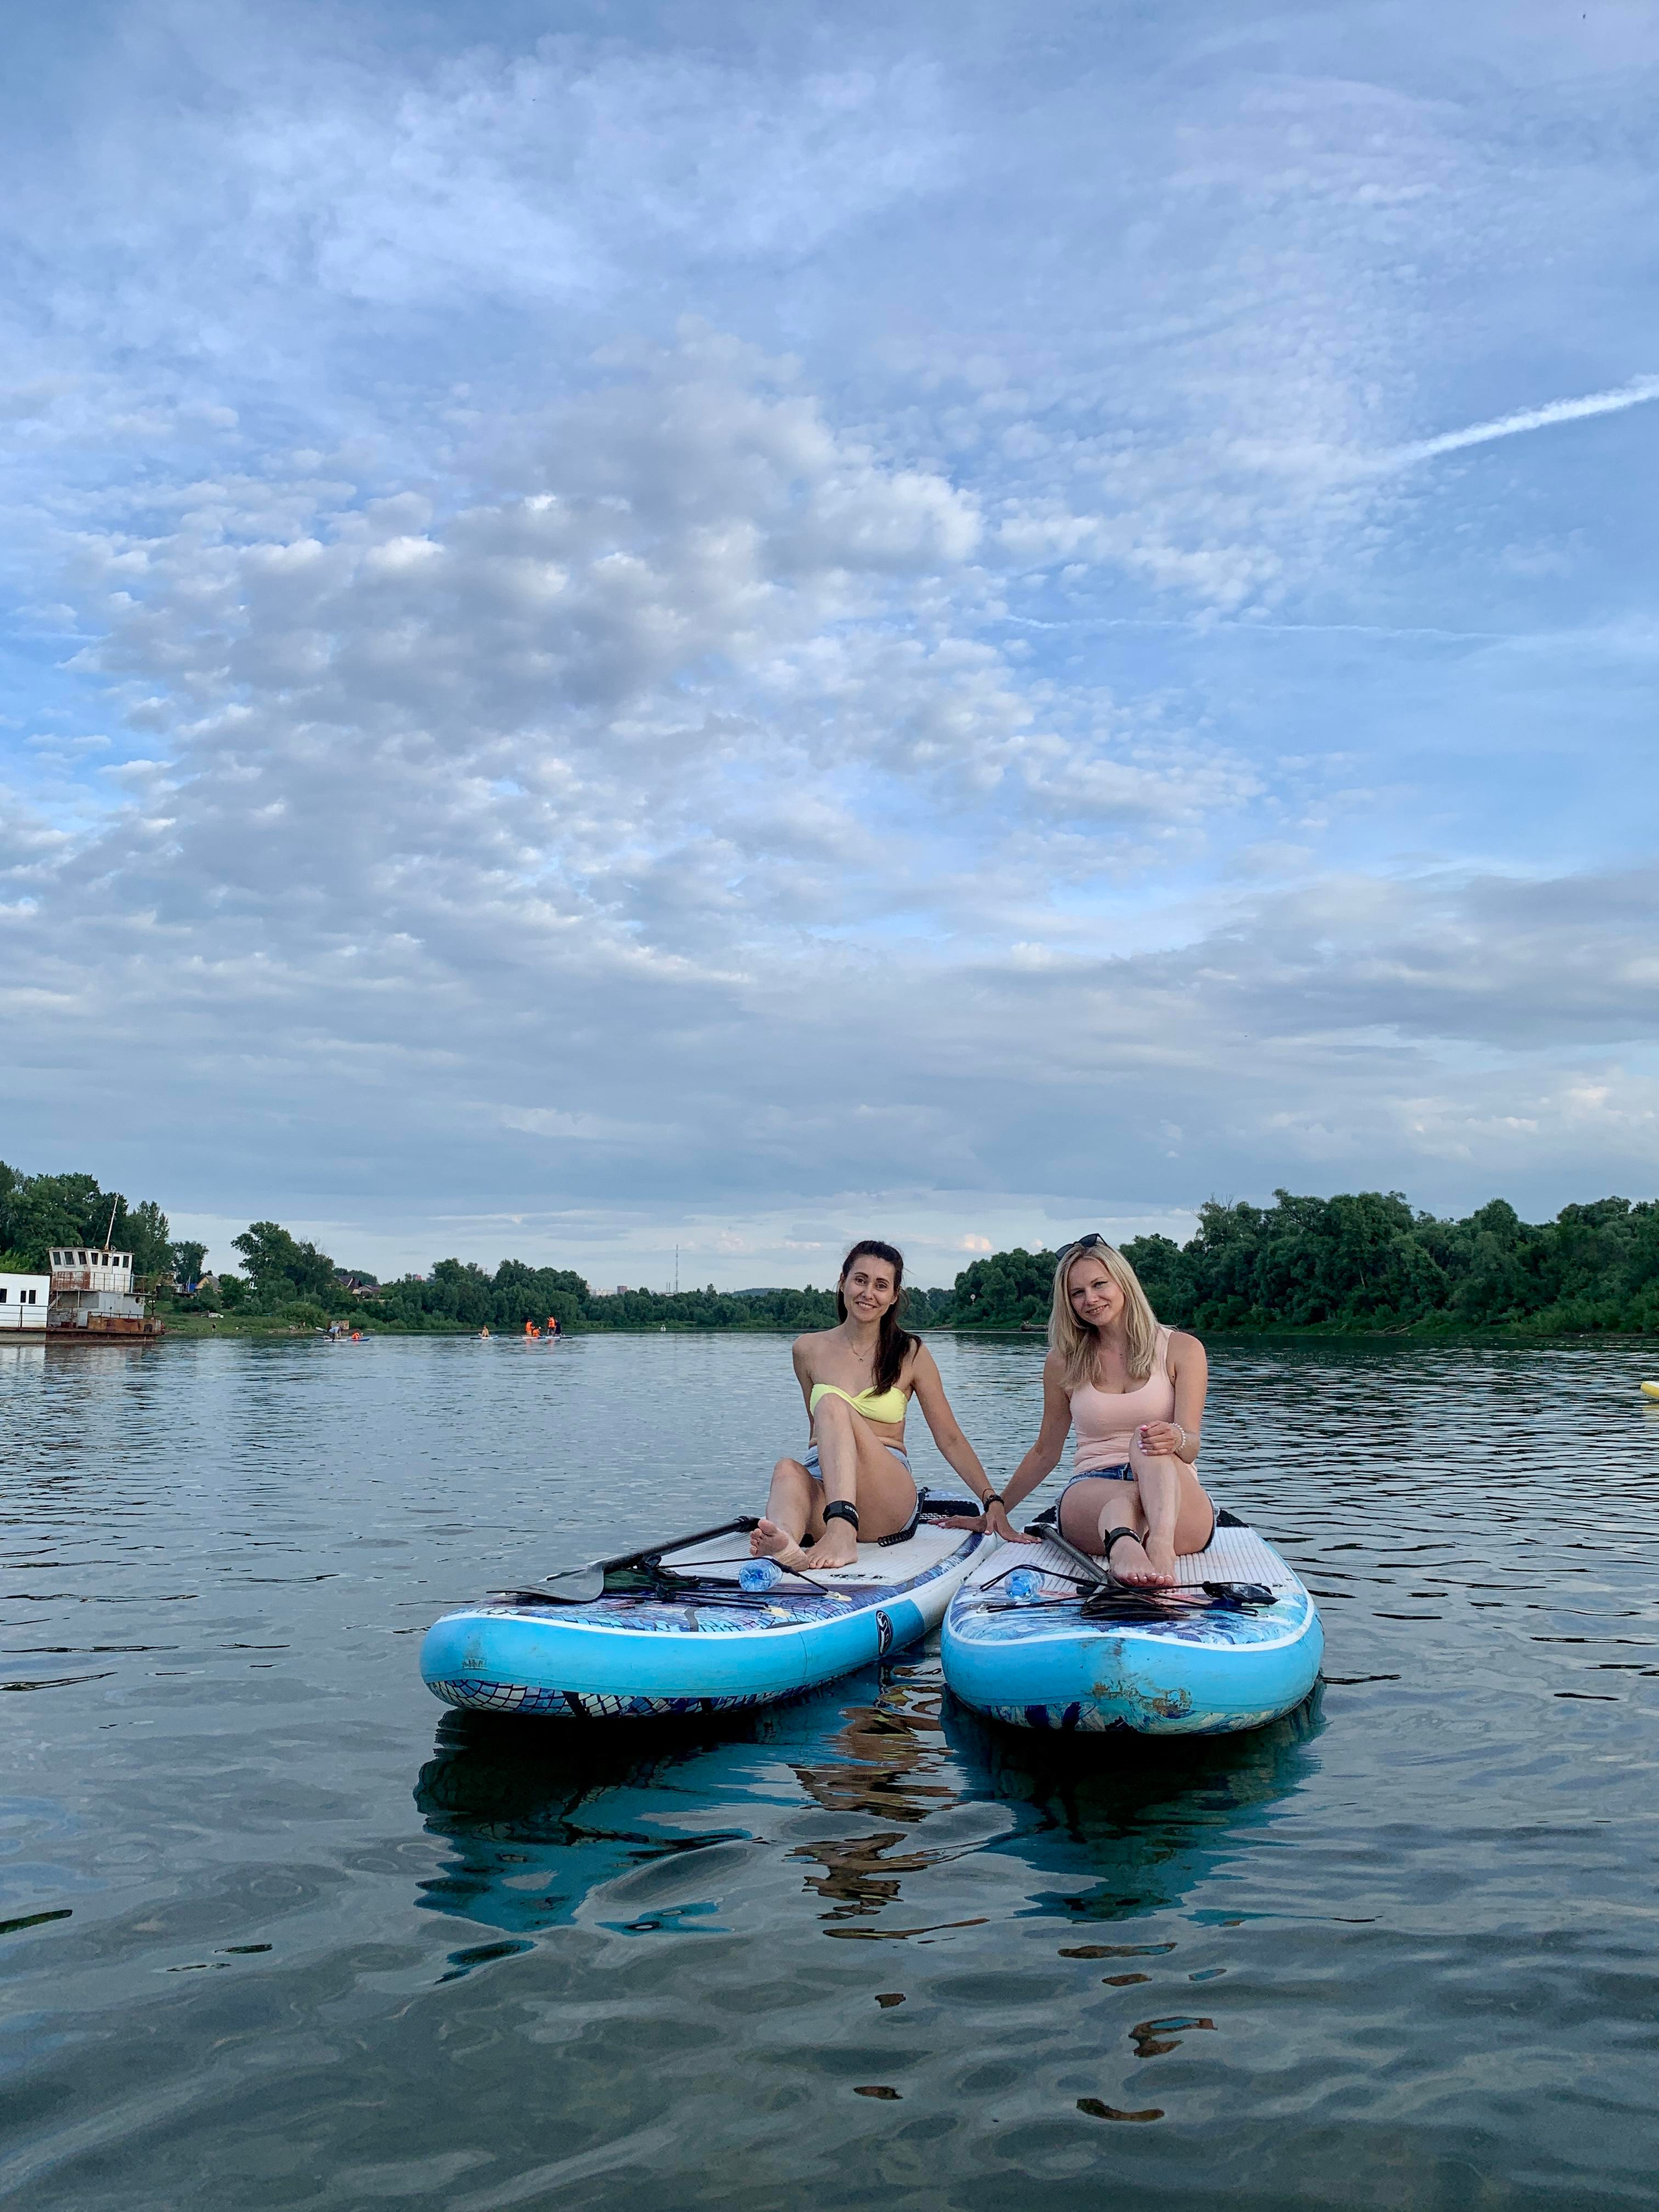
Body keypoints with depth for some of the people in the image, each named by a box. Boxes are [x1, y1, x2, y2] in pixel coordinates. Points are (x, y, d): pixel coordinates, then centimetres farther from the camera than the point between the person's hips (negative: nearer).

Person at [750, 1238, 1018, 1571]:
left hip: (888, 1496, -2)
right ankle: (783, 1546, -67)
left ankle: (841, 1531, -51)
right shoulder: (808, 1350, 12)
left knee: (833, 1404, -29)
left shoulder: (911, 1354, 6)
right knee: (787, 1470, -34)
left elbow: (950, 1439, 8)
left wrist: (992, 1501, -1)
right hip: (824, 1492, 2)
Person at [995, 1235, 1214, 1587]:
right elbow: (1045, 1453, 21)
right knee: (1124, 1498, -38)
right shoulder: (1064, 1361, 12)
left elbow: (1190, 1447, -4)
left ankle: (1161, 1544, -63)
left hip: (1177, 1500, -1)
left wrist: (1175, 1439, -28)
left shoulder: (1181, 1350, 6)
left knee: (1150, 1443, -36)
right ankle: (1122, 1544, -71)